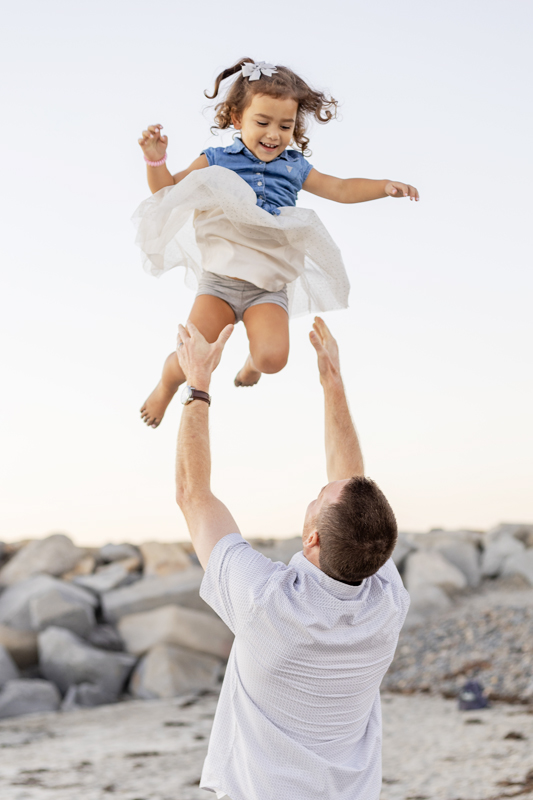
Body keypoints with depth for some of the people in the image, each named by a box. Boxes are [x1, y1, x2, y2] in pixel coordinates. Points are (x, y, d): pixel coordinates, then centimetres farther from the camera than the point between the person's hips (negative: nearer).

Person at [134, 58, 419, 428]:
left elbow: (341, 189, 14)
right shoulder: (216, 161, 6)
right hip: (219, 282, -1)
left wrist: (384, 186, -2)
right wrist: (156, 159, -11)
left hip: (269, 288, 1)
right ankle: (167, 382, 24)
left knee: (273, 357, -22)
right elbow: (168, 189, 8)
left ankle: (253, 360, 19)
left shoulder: (294, 167, 12)